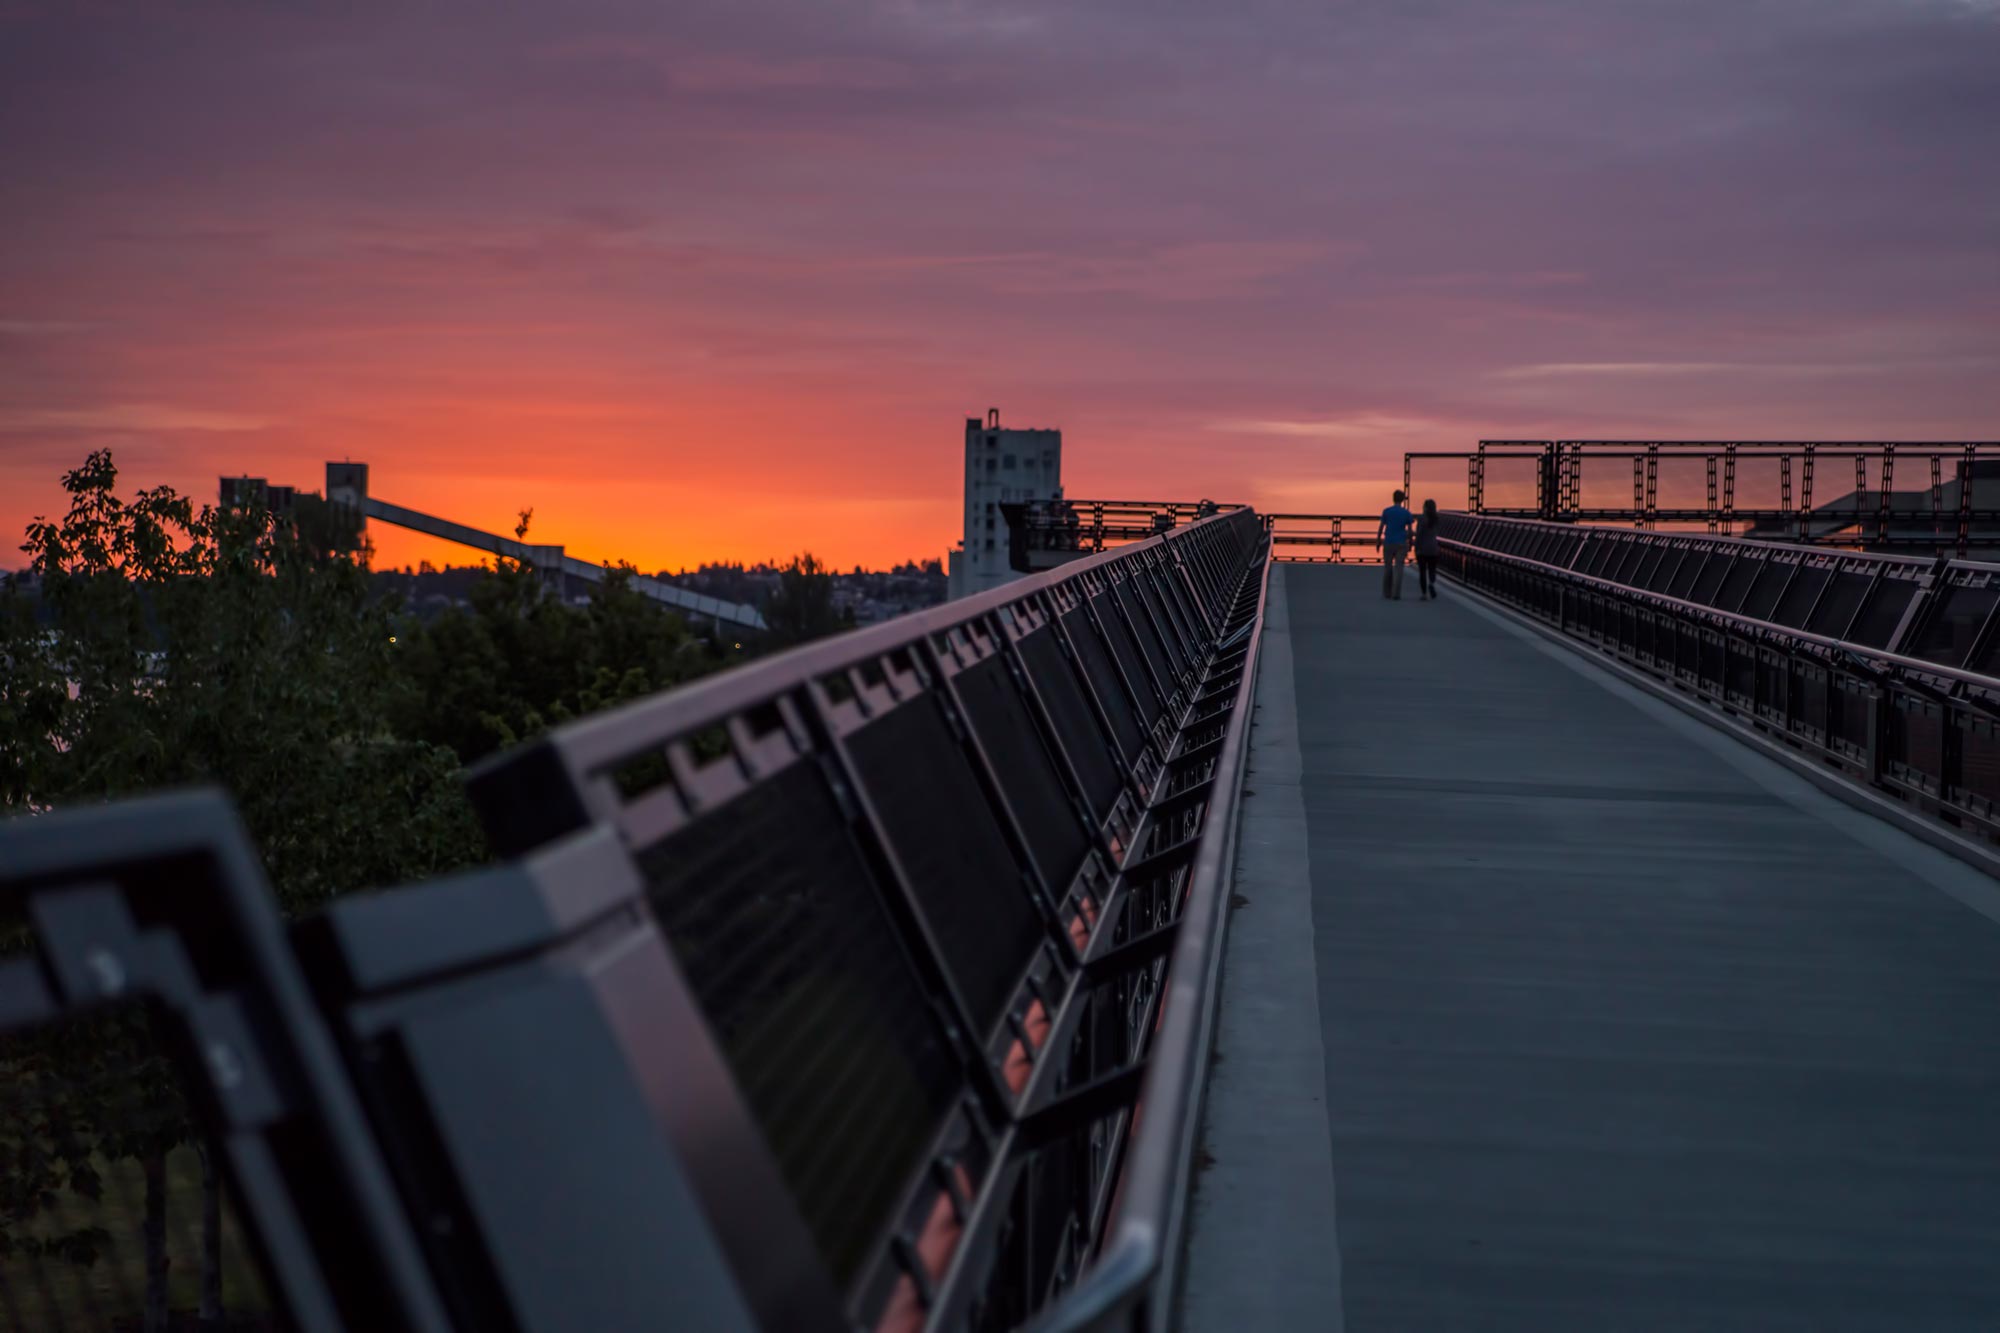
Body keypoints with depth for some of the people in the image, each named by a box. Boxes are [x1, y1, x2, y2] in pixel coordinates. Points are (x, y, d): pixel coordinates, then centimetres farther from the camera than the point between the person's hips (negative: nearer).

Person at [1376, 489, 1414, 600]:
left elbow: (1380, 527, -3)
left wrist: (1378, 542, 6)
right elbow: (1410, 531, -2)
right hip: (1401, 544, -1)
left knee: (1387, 567, 14)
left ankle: (1387, 592, 17)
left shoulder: (1386, 511, -4)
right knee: (1398, 569, -1)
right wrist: (1410, 545, 7)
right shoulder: (1407, 513, -3)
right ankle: (1396, 594, -11)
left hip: (1388, 543, 1)